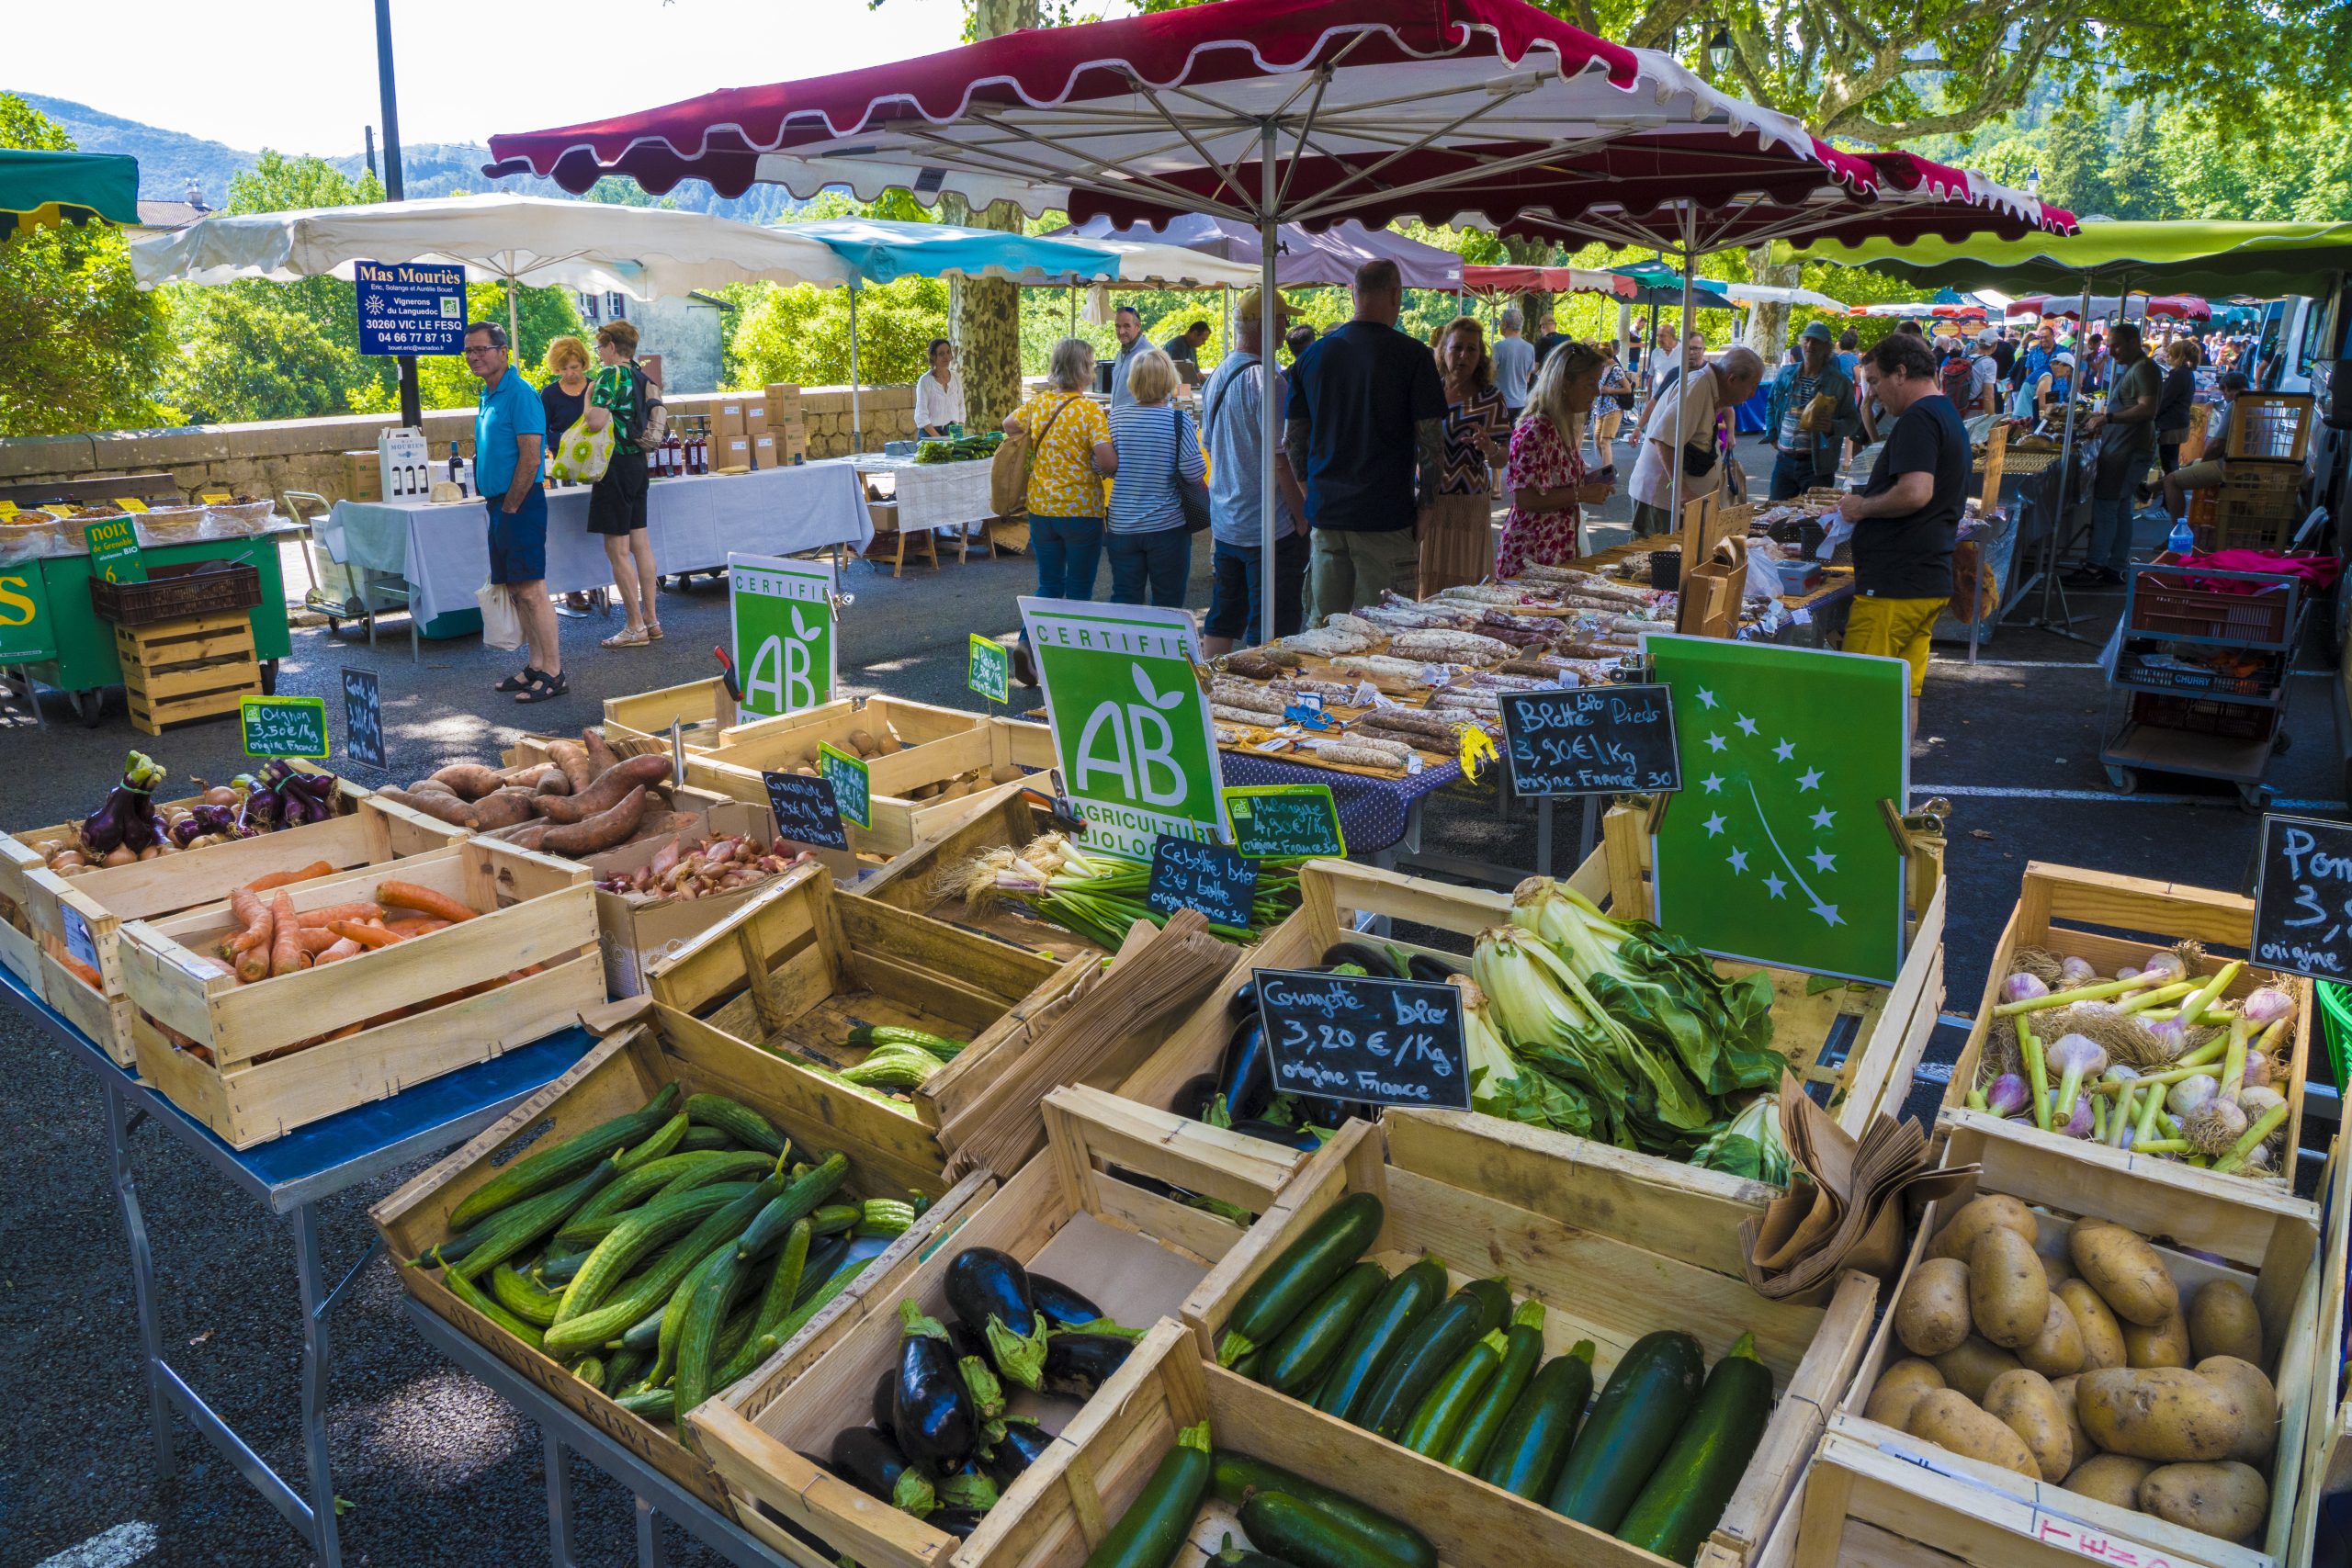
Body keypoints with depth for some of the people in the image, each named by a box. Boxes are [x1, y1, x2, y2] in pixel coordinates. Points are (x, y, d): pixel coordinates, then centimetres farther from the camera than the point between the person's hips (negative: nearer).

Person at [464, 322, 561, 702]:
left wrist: (510, 507, -14)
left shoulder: (520, 394, -13)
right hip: (499, 504, 10)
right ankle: (535, 665, 19)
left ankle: (553, 673, -6)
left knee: (531, 590, -10)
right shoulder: (486, 396, 16)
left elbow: (530, 459, -17)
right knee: (514, 589, 11)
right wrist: (493, 502, 14)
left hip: (521, 505, -10)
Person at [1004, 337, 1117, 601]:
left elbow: (1009, 424, 22)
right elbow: (1109, 463, -23)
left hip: (1040, 509, 5)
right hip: (1081, 510, -5)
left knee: (1048, 588, 16)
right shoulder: (1090, 410, -14)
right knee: (1079, 592, 6)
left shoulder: (1037, 403, 3)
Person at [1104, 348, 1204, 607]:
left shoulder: (1117, 417, -2)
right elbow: (1194, 472, -12)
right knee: (1168, 605, 9)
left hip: (1122, 526, 3)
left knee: (1123, 602, 11)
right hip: (1167, 526, -2)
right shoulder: (1179, 420, -10)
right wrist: (1194, 438, 5)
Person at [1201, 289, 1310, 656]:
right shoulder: (1266, 380, -17)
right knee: (1270, 636, -1)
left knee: (1221, 624, 15)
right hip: (1269, 529, -9)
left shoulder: (1216, 377, 11)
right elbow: (1281, 460, -19)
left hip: (1224, 525, 9)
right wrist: (1303, 517, -9)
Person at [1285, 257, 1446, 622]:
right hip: (1386, 516, -4)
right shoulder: (1412, 355, -7)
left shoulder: (1313, 354, 7)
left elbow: (1293, 438, 11)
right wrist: (1425, 503, 2)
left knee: (1322, 627, 11)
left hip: (1325, 511, 5)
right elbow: (1431, 439, -9)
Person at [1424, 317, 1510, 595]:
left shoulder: (1490, 398, 0)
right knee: (1422, 588, 1)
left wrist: (1491, 449, -25)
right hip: (1426, 502, 1)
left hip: (1469, 508, -1)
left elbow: (1500, 461, -3)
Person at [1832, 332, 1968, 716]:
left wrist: (1863, 507, -11)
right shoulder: (1950, 417, 20)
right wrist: (1868, 507, 19)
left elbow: (1915, 492, -28)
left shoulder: (1918, 418, -14)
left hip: (1895, 583, -10)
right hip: (1931, 581, 10)